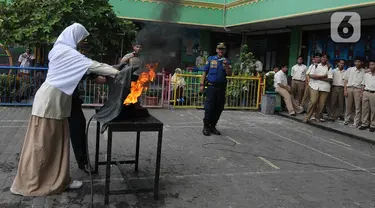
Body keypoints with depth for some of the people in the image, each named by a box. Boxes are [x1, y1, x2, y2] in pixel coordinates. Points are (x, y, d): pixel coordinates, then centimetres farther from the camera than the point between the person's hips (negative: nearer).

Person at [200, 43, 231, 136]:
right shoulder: (210, 59, 6)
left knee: (219, 108, 5)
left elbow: (229, 74, 1)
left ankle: (213, 126, 17)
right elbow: (205, 72, 5)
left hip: (221, 87, 3)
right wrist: (202, 84, -2)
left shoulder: (226, 61, 11)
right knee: (209, 108, -4)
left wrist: (226, 65, -14)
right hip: (211, 86, -3)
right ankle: (206, 127, 5)